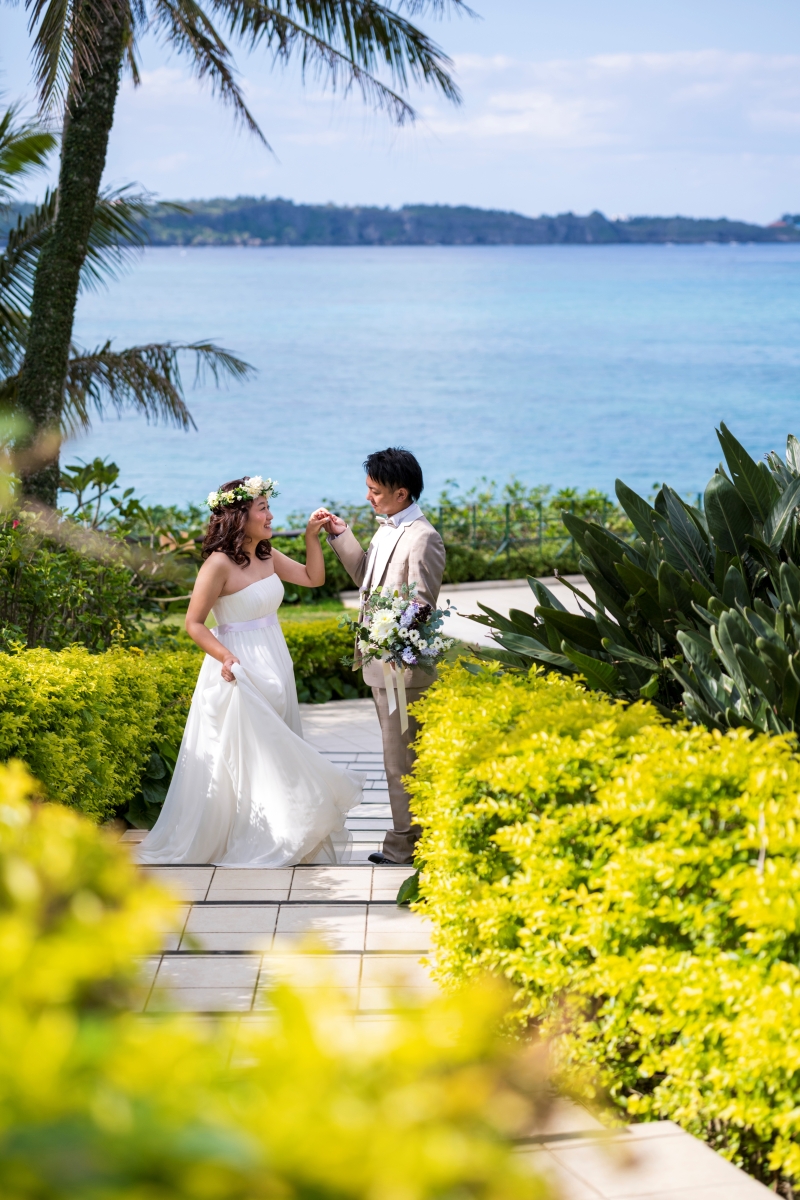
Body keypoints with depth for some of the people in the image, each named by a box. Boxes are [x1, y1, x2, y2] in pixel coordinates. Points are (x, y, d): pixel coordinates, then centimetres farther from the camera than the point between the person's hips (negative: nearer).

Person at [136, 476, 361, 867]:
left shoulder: (267, 556, 5)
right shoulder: (219, 564, -17)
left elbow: (313, 578, 15)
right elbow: (194, 623, -14)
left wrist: (312, 536, 3)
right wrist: (225, 657, -27)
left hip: (274, 669, 8)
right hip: (240, 673, -8)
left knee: (274, 757, 13)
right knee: (242, 760, 0)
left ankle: (274, 841, 25)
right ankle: (241, 845, 11)